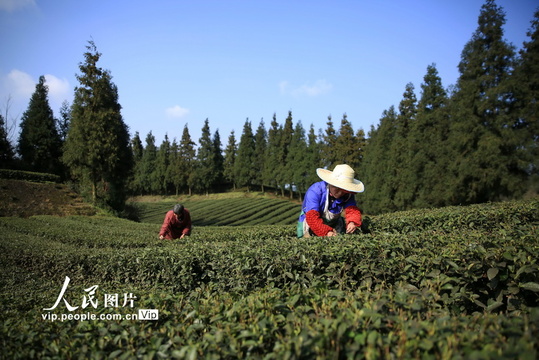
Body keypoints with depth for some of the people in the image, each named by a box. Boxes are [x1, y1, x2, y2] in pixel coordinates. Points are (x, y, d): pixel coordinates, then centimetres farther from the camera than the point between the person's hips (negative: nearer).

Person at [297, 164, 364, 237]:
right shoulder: (315, 191, -28)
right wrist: (326, 232, -45)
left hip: (333, 224, 5)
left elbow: (353, 209, -21)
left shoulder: (347, 194, -10)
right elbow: (312, 217, -34)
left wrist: (353, 222, -44)